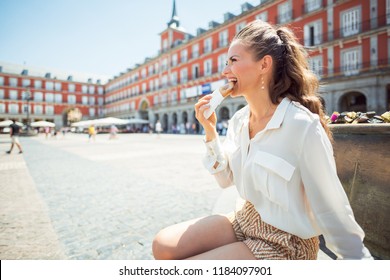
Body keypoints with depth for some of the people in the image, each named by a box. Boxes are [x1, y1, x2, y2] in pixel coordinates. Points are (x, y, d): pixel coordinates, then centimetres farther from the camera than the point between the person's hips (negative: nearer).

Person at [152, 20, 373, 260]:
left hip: (285, 242, -5)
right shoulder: (239, 120, -2)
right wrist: (210, 130, -9)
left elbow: (331, 210, -18)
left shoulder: (303, 125, -25)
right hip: (244, 220, 6)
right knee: (164, 245, -4)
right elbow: (226, 178, 2)